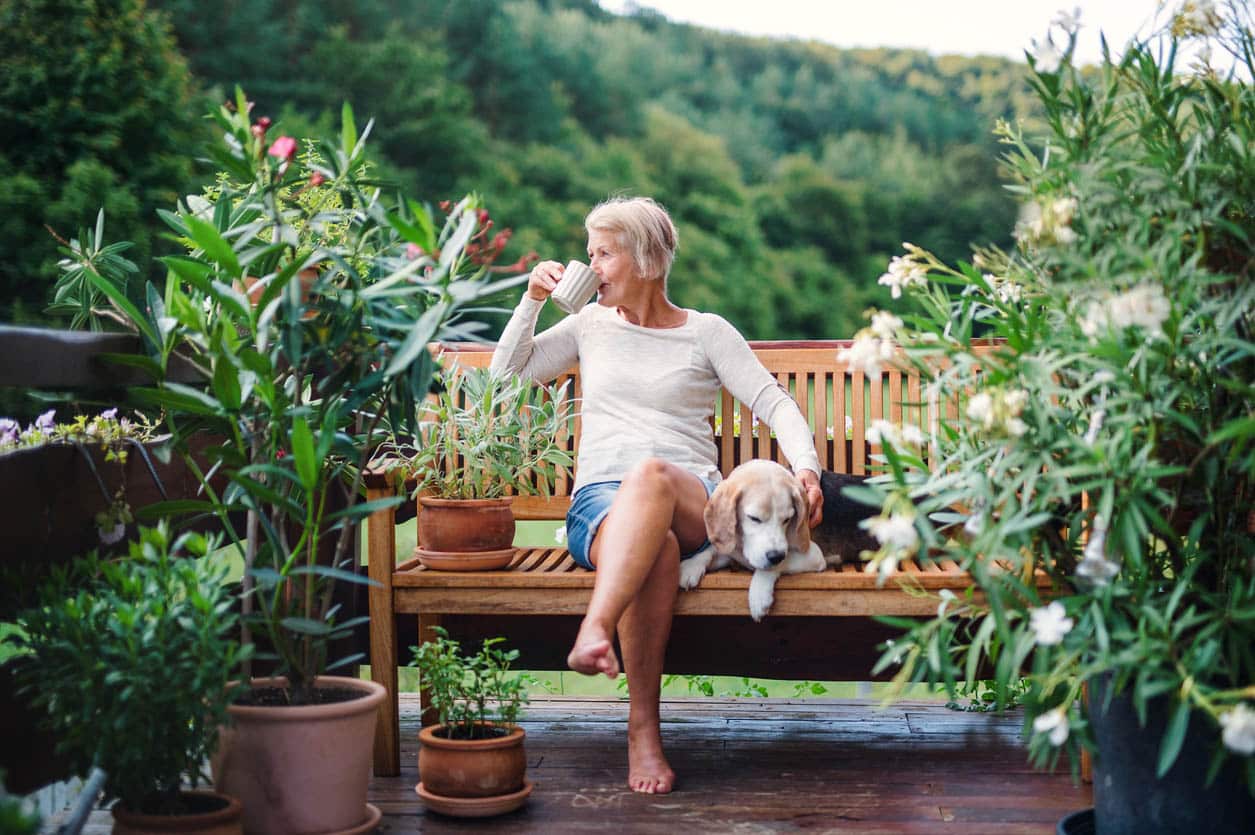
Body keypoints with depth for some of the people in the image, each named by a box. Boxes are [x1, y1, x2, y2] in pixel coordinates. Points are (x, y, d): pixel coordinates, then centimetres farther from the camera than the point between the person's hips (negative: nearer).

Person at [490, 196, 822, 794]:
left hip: (692, 501, -1)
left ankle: (594, 630, -55)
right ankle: (643, 727, -37)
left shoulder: (707, 333, 13)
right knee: (656, 552, -38)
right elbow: (508, 373, 21)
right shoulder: (591, 325, 22)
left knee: (652, 473, -41)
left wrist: (805, 466, -14)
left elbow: (775, 404, 4)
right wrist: (533, 300, 10)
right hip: (599, 502, 1)